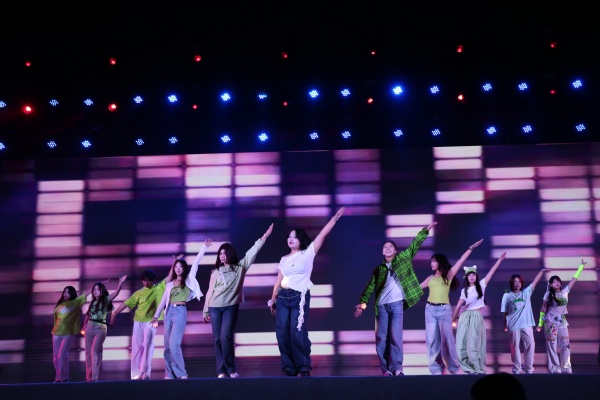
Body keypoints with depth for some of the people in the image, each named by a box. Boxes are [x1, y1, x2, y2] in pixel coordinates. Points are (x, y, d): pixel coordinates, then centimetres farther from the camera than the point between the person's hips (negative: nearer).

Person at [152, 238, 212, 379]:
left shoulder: (188, 280, 6)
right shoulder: (170, 284, 16)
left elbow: (196, 263, 3)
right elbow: (163, 301, 17)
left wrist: (204, 248, 1)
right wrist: (156, 316, 14)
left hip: (180, 312, -5)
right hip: (169, 312, 5)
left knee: (174, 344, -17)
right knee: (167, 344, 3)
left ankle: (181, 374, -12)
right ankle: (170, 374, 7)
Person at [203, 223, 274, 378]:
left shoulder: (240, 267, 5)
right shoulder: (216, 272, 9)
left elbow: (252, 253, -1)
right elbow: (210, 291, 12)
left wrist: (264, 237, -7)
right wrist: (205, 311, 13)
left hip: (231, 307, -2)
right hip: (215, 307, 2)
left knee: (226, 336, -15)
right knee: (217, 339, -1)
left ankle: (231, 369, -8)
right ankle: (221, 370, 1)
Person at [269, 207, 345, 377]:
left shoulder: (308, 253, 3)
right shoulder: (284, 259, 16)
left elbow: (323, 234, -3)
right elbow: (278, 281, 16)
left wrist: (335, 218, -8)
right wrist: (272, 299, 13)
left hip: (300, 298, -4)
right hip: (283, 297, 5)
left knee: (297, 333, -11)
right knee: (282, 333, -1)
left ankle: (304, 367, 0)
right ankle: (288, 367, 6)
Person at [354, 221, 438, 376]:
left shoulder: (402, 259, 11)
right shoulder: (378, 269, 15)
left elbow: (414, 244, 7)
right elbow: (369, 287, 12)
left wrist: (425, 230, 1)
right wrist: (362, 302, 2)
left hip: (397, 304, -3)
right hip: (381, 305, 3)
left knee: (395, 336, -10)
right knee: (381, 338, 0)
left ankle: (397, 368, -6)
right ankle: (386, 369, 5)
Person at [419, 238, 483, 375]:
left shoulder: (449, 275, 4)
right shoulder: (430, 278, 13)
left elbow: (461, 261, -1)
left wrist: (470, 248, -5)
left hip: (444, 309, -4)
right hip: (430, 309, 4)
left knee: (446, 338, -4)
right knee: (432, 339, 1)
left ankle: (453, 367, 4)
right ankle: (436, 368, 4)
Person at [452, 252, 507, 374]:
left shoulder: (481, 285, 4)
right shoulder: (464, 290, 11)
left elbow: (491, 272, -3)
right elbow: (458, 306, 10)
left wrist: (500, 260, -9)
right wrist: (452, 320, 7)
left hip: (476, 316, -3)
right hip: (465, 317, 3)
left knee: (474, 343, -8)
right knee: (463, 343, -3)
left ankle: (478, 369, -1)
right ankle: (470, 368, 5)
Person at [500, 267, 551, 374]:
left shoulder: (526, 293, 11)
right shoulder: (507, 296, 5)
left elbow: (535, 282, 5)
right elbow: (505, 312, 6)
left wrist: (542, 271, -2)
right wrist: (505, 325, 2)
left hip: (526, 324, 2)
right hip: (513, 325, -2)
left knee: (530, 344, -4)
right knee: (515, 347, 4)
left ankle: (528, 368, 7)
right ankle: (517, 369, 13)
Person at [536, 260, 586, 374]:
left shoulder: (565, 291, 4)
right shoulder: (548, 294, -3)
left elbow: (574, 279, 8)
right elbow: (543, 309, 1)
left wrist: (581, 266, 11)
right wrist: (540, 324, 0)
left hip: (562, 321, 3)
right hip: (550, 321, -3)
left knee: (565, 344, -1)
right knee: (552, 345, -3)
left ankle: (566, 368, 6)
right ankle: (555, 368, 1)